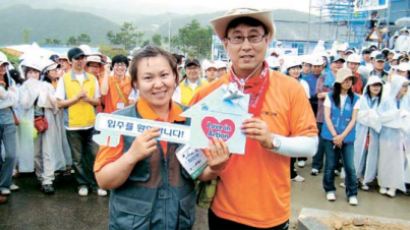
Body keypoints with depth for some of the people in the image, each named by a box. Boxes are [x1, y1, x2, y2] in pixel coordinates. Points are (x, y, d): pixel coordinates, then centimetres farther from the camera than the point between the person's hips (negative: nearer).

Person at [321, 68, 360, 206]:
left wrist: (342, 136, -11)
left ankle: (352, 194, 10)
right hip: (330, 136, 0)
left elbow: (353, 120, -1)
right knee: (330, 165, 7)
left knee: (350, 166, -3)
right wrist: (335, 135, -11)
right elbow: (327, 117, -3)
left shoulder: (355, 99, 4)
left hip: (347, 138, 0)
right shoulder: (330, 96, 2)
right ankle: (330, 190, 23)